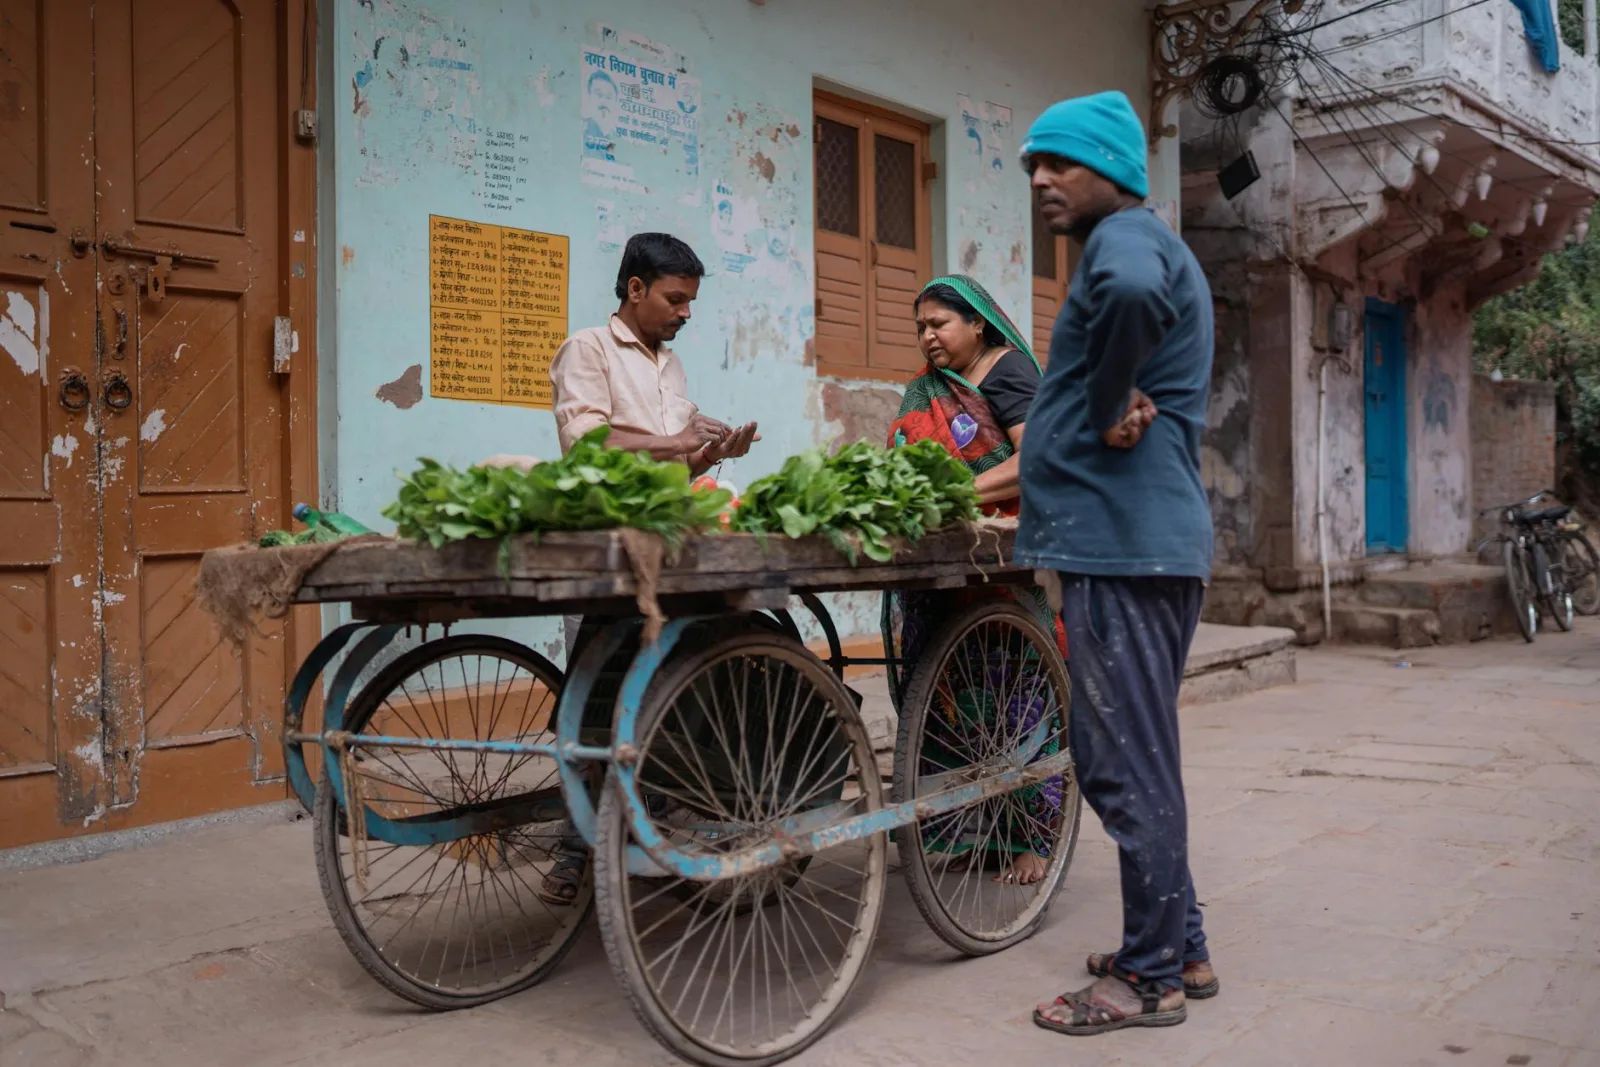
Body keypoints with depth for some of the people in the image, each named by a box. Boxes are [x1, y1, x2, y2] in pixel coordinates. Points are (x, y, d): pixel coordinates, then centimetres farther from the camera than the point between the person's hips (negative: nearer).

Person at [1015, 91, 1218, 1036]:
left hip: (1122, 544, -11)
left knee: (1129, 769, -3)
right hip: (1155, 540, 11)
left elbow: (1131, 290, -35)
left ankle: (1150, 978, 9)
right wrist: (1117, 407, 9)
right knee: (1134, 762, 17)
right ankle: (1181, 949, 28)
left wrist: (1105, 411, -21)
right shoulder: (1156, 248, 24)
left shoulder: (1127, 236, -9)